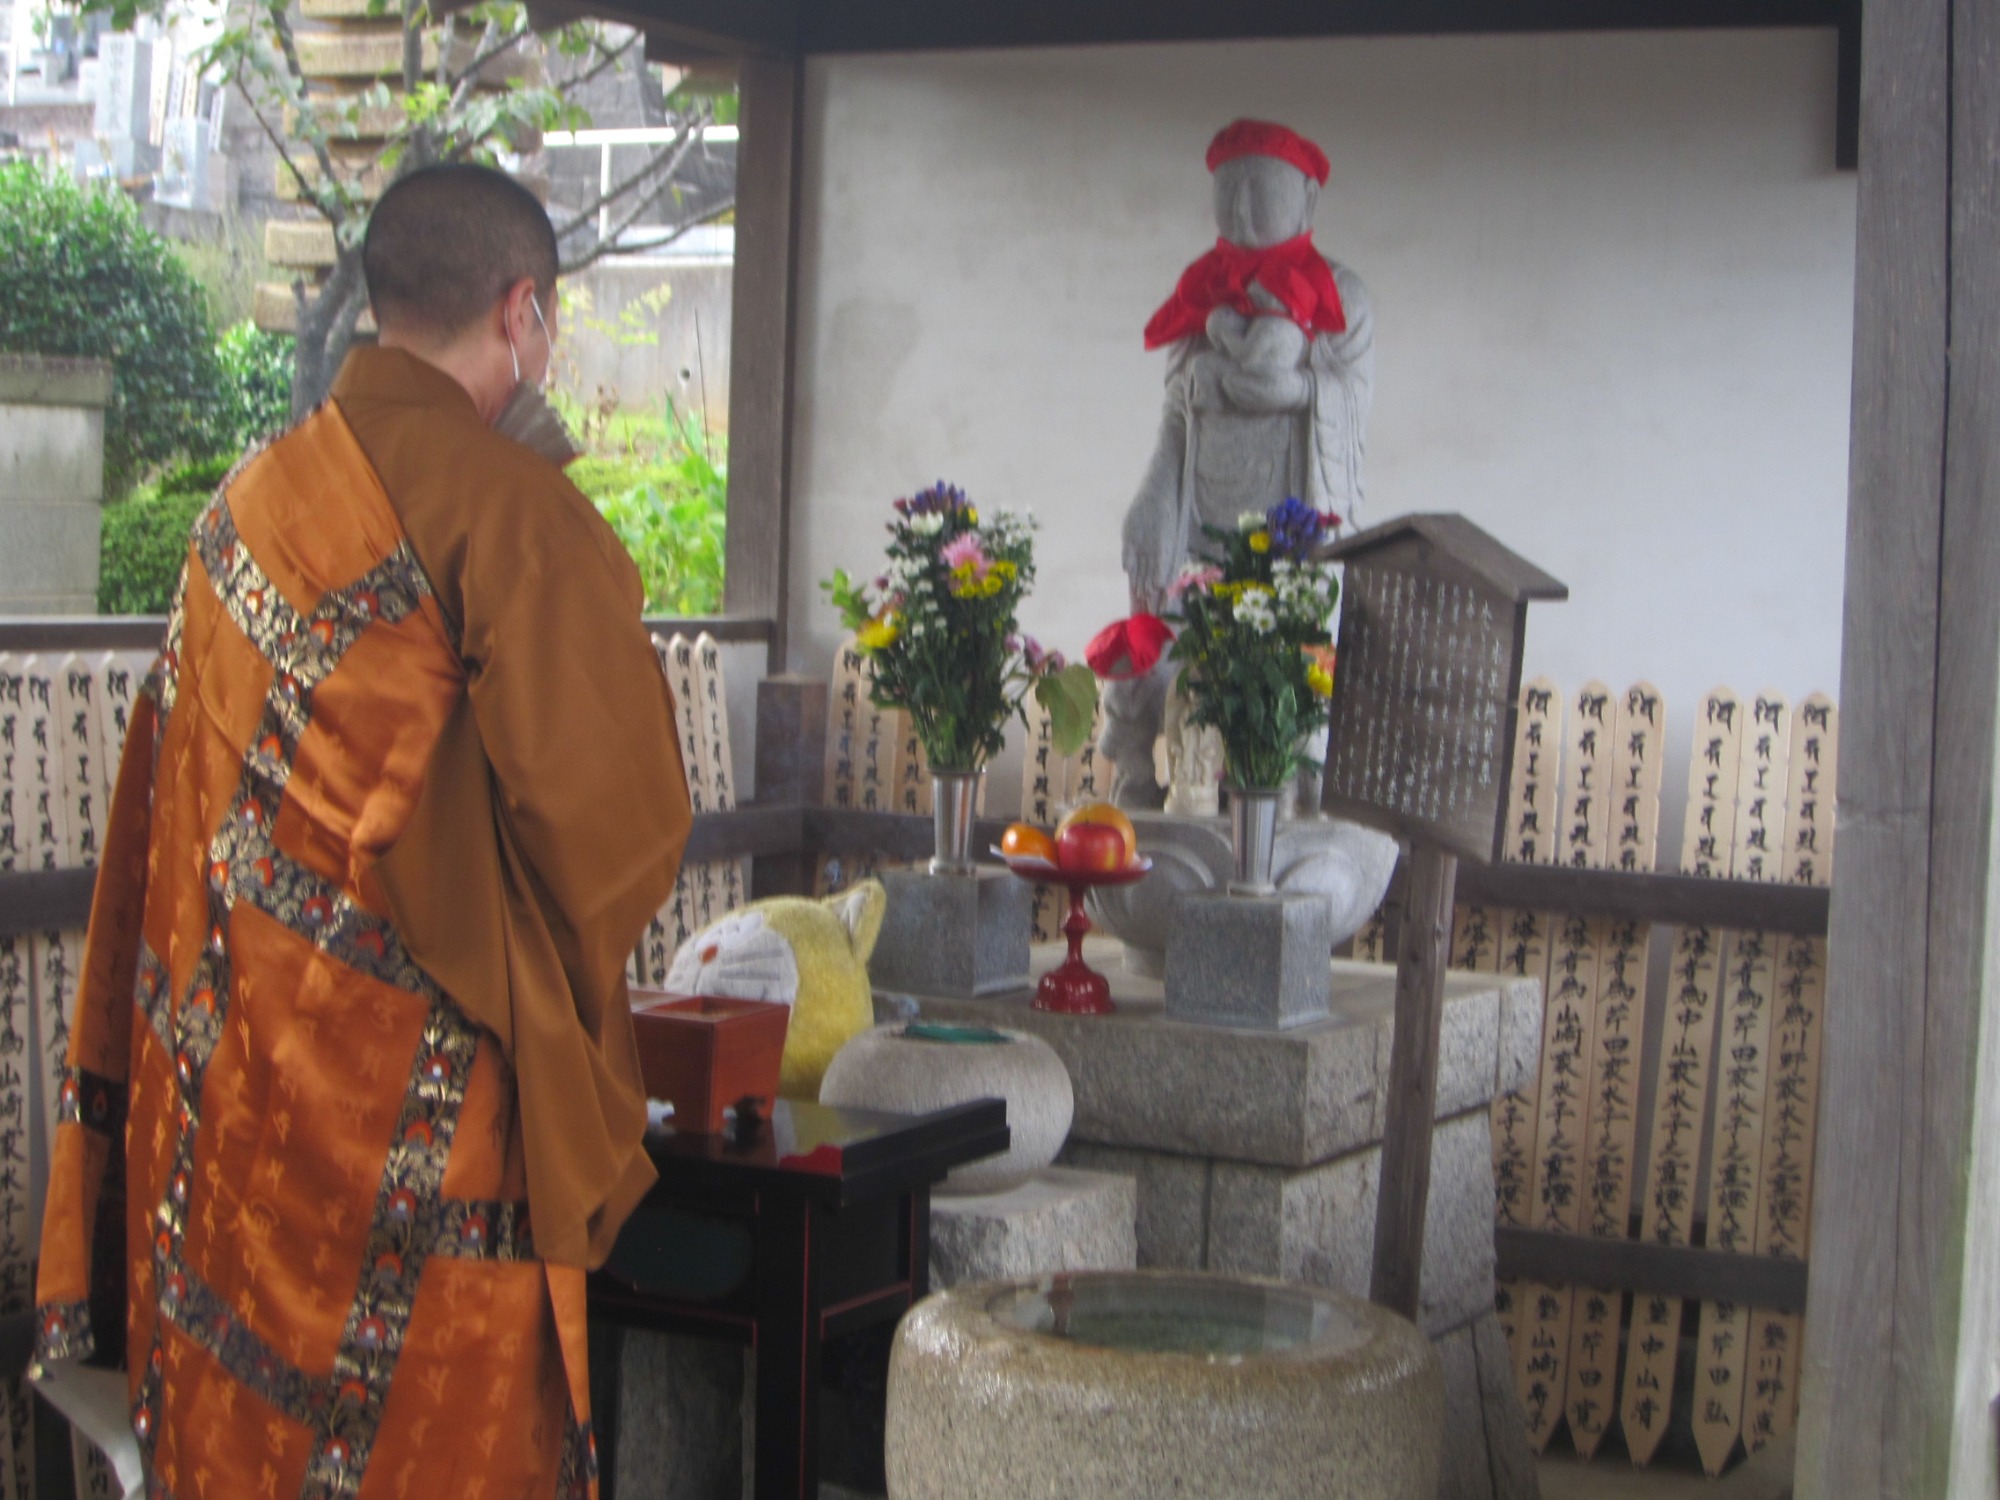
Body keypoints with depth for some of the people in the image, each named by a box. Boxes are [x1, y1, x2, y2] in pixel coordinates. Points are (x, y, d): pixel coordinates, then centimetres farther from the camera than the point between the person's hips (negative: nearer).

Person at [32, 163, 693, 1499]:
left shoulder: (245, 506, 8)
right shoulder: (510, 509, -14)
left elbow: (183, 794, 13)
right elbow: (615, 812, -14)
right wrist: (564, 981, 5)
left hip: (222, 1079, 7)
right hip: (412, 1088, -7)